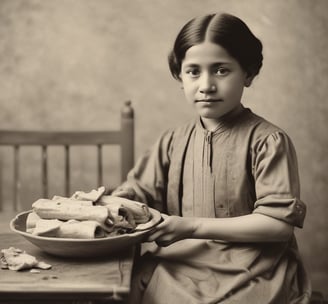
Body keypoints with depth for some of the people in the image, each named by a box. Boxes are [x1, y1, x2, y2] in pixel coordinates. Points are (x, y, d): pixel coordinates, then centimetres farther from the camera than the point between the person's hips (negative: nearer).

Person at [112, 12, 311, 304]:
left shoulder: (268, 141, -7)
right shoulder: (173, 141, 9)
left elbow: (280, 223, -13)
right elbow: (138, 192, 15)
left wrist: (192, 227, -19)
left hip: (248, 275, -3)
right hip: (180, 266, 4)